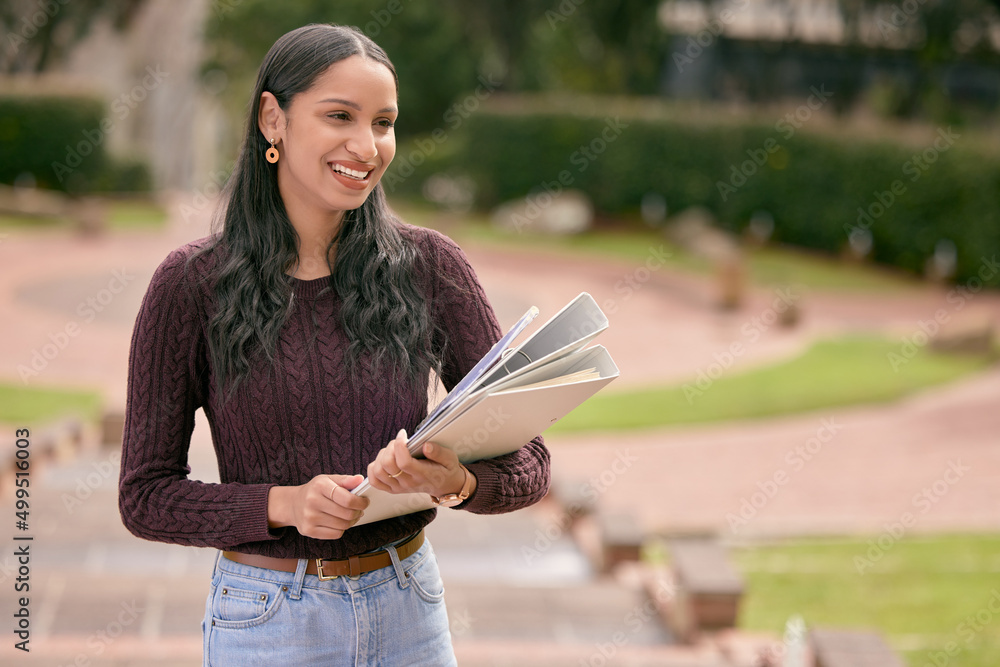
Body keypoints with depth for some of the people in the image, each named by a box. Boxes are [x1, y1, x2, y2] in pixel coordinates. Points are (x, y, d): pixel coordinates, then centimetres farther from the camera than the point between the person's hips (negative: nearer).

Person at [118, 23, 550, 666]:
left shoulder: (431, 267, -4)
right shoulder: (191, 283, -8)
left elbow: (529, 465, -4)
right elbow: (145, 496, -5)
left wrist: (456, 482, -25)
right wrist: (284, 504, -20)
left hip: (409, 612, 2)